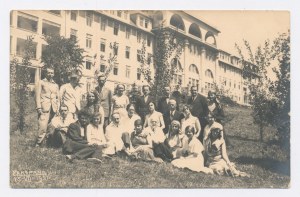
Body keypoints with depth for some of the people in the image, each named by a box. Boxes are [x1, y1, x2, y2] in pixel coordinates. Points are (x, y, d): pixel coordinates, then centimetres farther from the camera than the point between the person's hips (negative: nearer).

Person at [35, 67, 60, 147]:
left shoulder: (56, 85, 22)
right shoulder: (41, 82, 9)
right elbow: (37, 95, 1)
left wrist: (58, 109, 9)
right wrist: (38, 108, -9)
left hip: (53, 109, 4)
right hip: (44, 108, -4)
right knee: (42, 127, -14)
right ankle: (38, 144, -9)